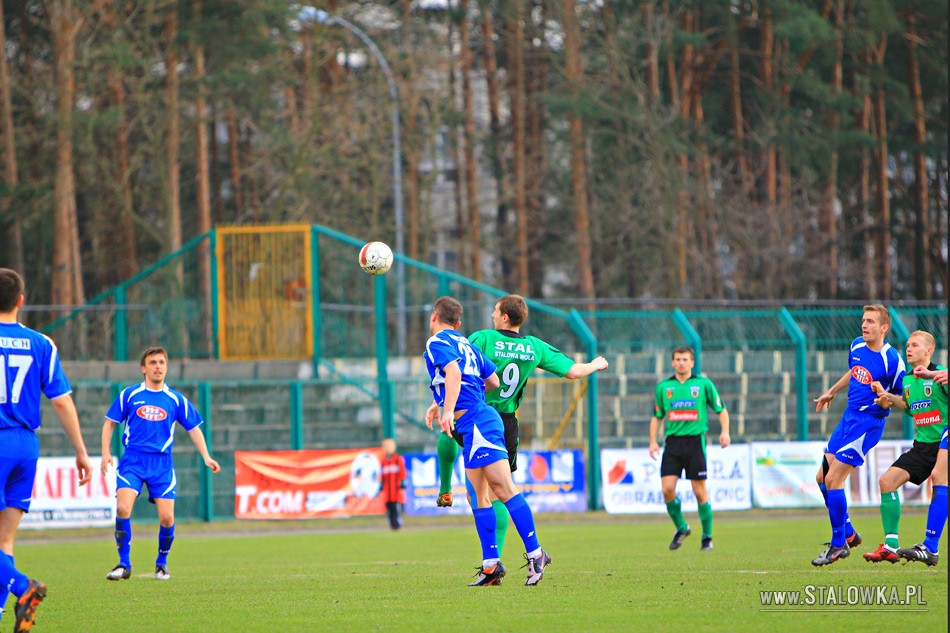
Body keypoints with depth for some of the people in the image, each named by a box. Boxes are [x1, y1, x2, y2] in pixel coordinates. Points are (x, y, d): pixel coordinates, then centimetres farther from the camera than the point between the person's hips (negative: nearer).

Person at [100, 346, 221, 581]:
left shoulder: (176, 400, 8)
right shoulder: (129, 395, 6)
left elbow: (193, 428, 13)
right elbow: (110, 423, 12)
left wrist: (206, 457, 2)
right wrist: (106, 453, 0)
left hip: (162, 464, 1)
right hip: (132, 460, -1)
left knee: (167, 517, -9)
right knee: (123, 508, -21)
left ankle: (162, 563, 17)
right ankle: (124, 564, -8)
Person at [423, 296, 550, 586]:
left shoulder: (437, 343, -3)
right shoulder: (465, 344, 22)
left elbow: (453, 371, -22)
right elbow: (493, 381, 25)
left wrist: (448, 410, -29)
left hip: (474, 422, -10)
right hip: (482, 419, 10)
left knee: (505, 488, -14)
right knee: (478, 496, 10)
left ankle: (535, 553, -19)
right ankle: (490, 565, 8)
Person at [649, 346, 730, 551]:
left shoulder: (703, 384, 3)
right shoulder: (663, 387, 10)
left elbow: (721, 410, 8)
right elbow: (657, 416, 17)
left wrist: (725, 431, -8)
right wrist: (653, 441, 7)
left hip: (695, 441, -2)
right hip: (673, 442, 2)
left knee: (700, 491, -3)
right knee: (667, 489, -10)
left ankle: (707, 537, 10)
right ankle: (681, 528, 13)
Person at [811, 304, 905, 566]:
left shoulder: (892, 360, -17)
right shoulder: (857, 346, 5)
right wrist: (832, 392, 37)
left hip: (868, 423, -8)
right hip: (848, 417, 8)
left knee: (833, 479, -12)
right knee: (822, 477, 10)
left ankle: (839, 545, -1)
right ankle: (848, 533, 24)